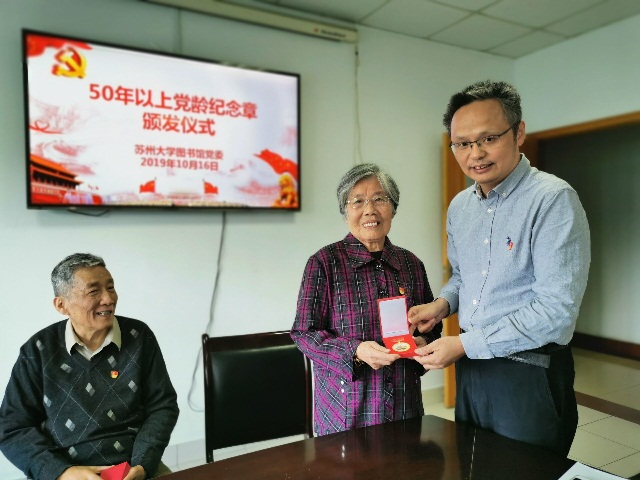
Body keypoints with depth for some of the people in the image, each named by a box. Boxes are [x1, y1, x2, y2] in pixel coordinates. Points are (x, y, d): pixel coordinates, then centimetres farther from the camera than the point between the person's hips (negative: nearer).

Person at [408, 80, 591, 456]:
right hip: (470, 367, 7)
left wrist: (464, 345, -21)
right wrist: (443, 304, -1)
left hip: (528, 373, -7)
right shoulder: (459, 207, 5)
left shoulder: (553, 199, -19)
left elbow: (556, 311, -24)